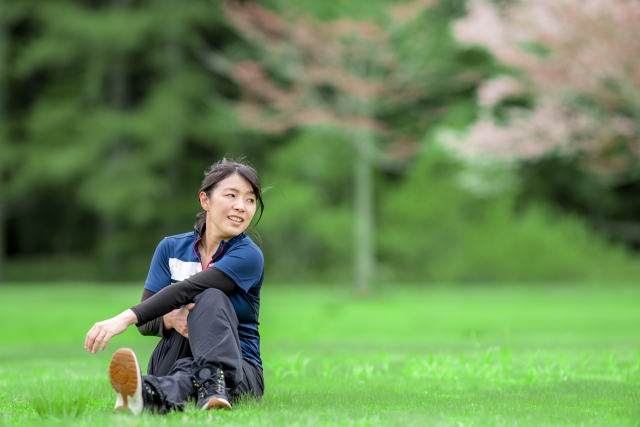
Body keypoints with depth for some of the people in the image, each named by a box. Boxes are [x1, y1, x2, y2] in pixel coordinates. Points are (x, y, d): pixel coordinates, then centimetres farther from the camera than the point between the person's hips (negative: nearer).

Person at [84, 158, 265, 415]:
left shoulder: (248, 256, -9)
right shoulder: (171, 249, 6)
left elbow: (186, 289, -23)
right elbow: (146, 323, 0)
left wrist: (126, 317, -34)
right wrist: (171, 321, -24)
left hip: (239, 370, -3)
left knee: (211, 299, -29)